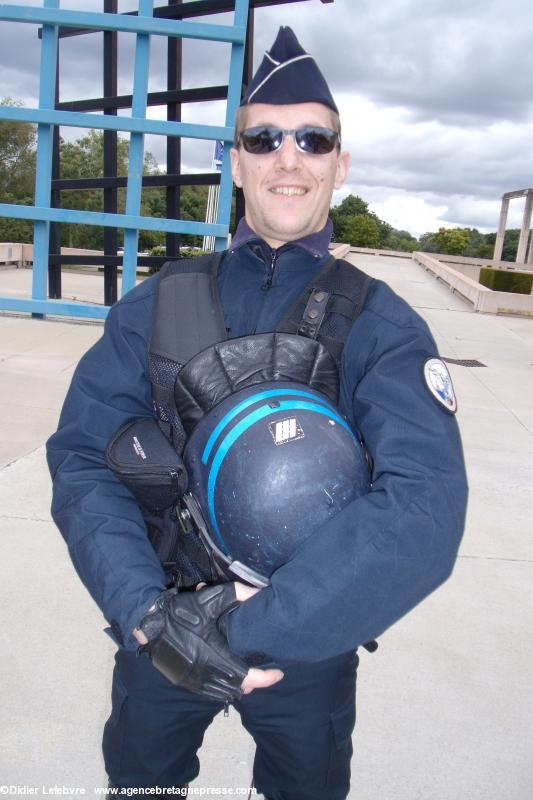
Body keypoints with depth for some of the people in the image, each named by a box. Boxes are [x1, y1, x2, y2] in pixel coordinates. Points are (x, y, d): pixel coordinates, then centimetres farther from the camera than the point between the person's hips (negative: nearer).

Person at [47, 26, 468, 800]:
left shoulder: (381, 324, -12)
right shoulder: (158, 304, -6)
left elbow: (425, 509, -25)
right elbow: (84, 458, -11)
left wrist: (250, 631, -30)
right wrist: (146, 611, -26)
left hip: (311, 643, -1)